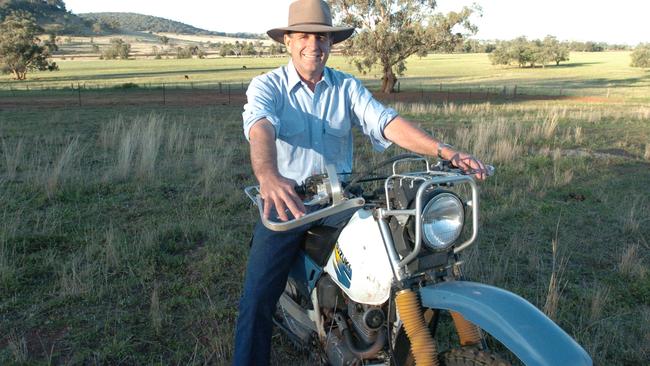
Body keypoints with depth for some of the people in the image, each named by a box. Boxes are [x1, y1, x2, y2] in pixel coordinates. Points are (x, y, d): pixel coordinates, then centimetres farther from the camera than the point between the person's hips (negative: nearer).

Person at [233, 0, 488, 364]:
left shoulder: (347, 86, 6)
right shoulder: (267, 86, -3)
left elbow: (386, 122, -9)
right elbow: (261, 129, -24)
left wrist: (445, 151, -25)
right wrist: (269, 178, -47)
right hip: (286, 200, -2)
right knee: (259, 295, -11)